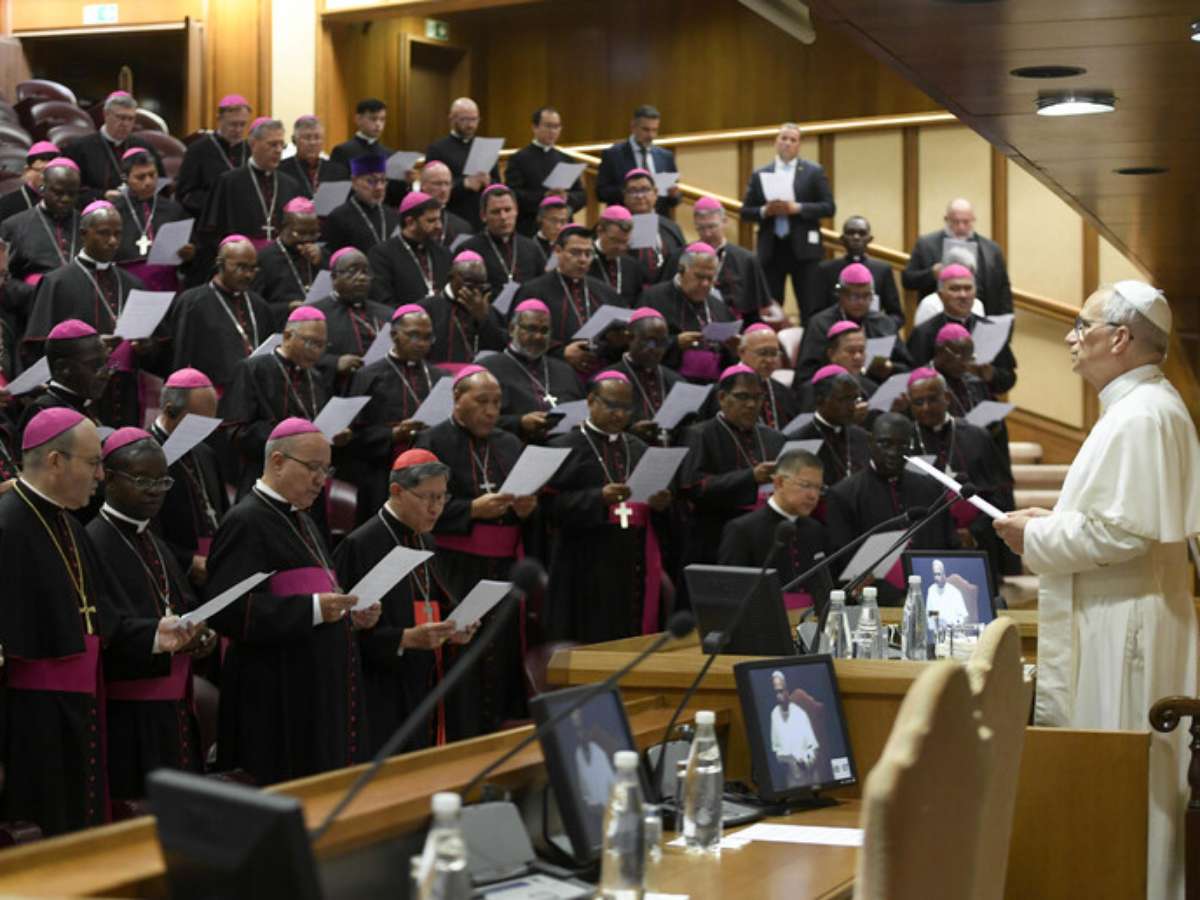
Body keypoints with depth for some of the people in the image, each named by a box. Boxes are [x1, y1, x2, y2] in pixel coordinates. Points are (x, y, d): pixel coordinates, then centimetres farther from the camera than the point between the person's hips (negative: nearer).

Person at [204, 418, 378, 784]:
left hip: (323, 690, 9)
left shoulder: (300, 520, 18)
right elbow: (226, 610, -21)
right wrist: (313, 610, -24)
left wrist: (351, 614, 8)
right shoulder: (246, 521, -11)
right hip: (277, 700, -9)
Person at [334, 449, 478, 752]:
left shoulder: (426, 542, 13)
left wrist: (453, 628, 1)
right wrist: (406, 638, -23)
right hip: (383, 696, -8)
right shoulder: (359, 545, -12)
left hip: (427, 689, 8)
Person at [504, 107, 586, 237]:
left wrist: (567, 198, -10)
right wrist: (543, 196, -20)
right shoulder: (519, 159, 1)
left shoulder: (566, 160, 16)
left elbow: (581, 195, 13)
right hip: (529, 231, -4)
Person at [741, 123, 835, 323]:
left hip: (803, 249, -2)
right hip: (770, 250, 2)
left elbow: (829, 208, -2)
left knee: (811, 308, -4)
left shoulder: (814, 172, 5)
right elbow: (745, 212, 9)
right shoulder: (759, 175, 11)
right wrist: (765, 211, -11)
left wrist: (797, 208, -14)